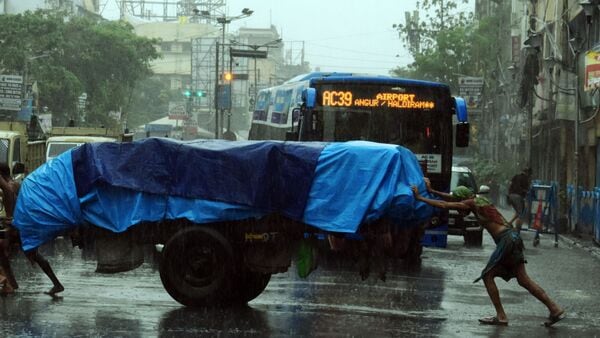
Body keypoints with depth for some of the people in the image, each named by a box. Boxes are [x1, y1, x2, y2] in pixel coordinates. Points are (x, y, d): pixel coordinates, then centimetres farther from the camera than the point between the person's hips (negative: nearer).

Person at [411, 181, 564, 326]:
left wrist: (419, 198, 4)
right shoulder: (477, 201, 21)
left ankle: (501, 316, -3)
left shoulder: (471, 203, -3)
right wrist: (432, 191, 30)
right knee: (523, 279, 7)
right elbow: (452, 198, 32)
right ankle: (555, 309, 3)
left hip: (507, 240, -9)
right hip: (513, 237, 9)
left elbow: (444, 205, -3)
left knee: (487, 275, 0)